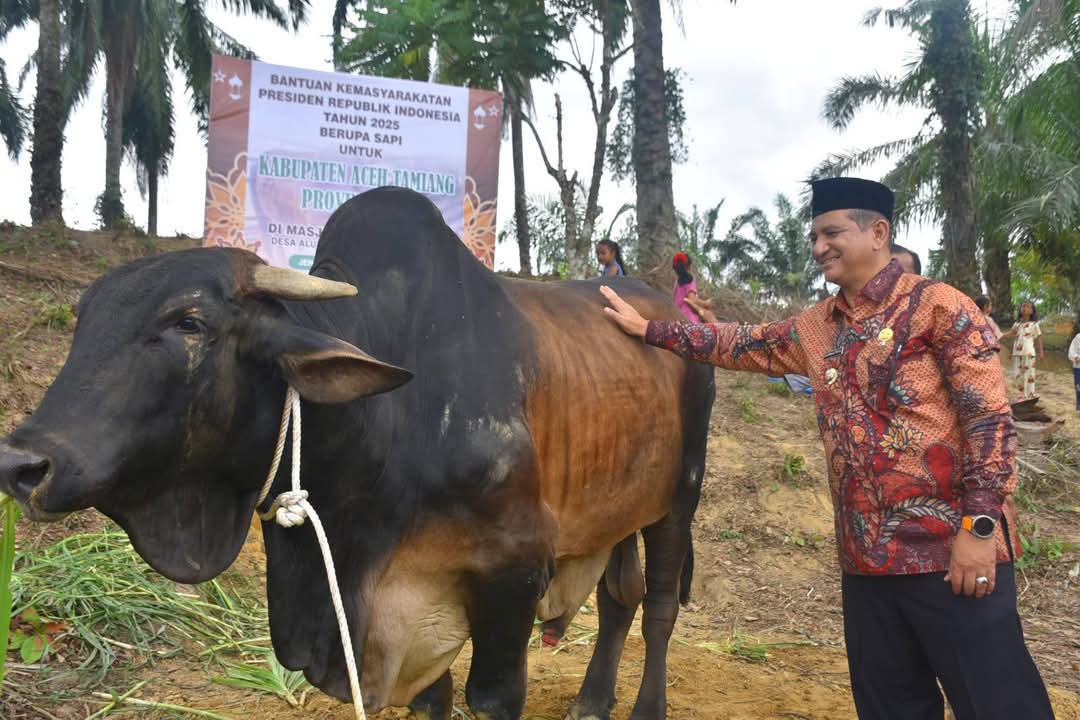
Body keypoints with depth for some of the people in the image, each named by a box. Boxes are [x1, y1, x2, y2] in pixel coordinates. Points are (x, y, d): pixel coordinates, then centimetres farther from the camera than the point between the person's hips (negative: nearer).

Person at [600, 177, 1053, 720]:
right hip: (864, 557, 6)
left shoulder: (939, 307, -5)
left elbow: (990, 419, -10)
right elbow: (739, 344, 22)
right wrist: (648, 328, 18)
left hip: (951, 549, -6)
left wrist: (979, 527, -16)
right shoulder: (814, 329, 13)